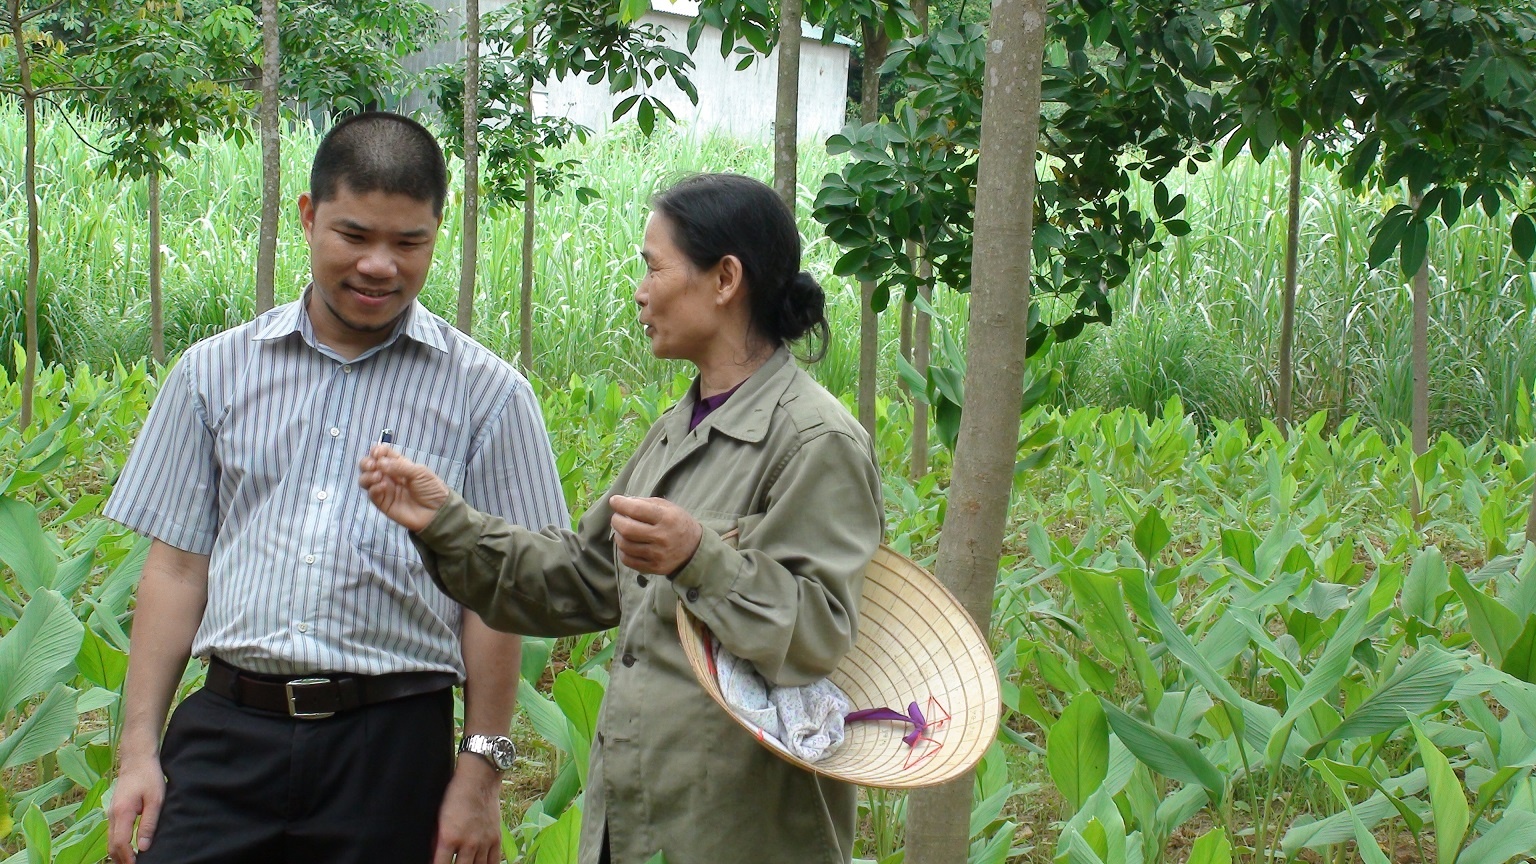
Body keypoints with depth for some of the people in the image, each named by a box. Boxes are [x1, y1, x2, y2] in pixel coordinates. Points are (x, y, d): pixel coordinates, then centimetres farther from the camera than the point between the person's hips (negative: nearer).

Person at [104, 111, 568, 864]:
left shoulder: (486, 394, 2)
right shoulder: (217, 372, 9)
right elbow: (177, 569, 10)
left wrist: (481, 770, -1)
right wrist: (138, 749, 5)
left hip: (392, 745, -1)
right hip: (227, 730, 2)